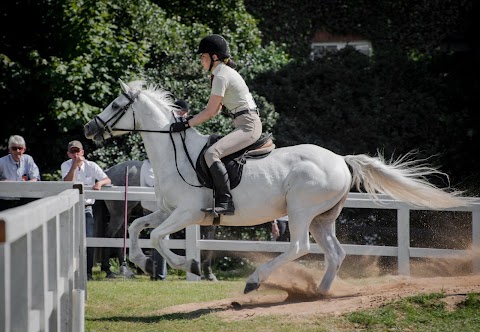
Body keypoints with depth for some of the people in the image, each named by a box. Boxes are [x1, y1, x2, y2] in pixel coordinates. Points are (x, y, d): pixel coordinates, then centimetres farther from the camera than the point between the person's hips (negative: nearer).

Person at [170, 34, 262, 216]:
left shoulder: (221, 77, -13)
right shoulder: (225, 73, 18)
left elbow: (210, 112, -14)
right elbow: (216, 109, 20)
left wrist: (186, 124, -9)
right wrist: (192, 119, 12)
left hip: (248, 126, -11)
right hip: (246, 125, 11)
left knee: (212, 153, -26)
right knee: (213, 151, 20)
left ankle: (225, 202, -32)